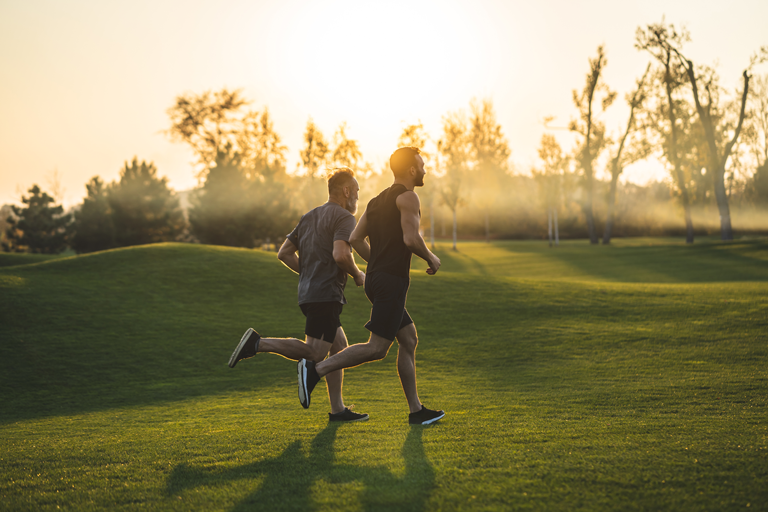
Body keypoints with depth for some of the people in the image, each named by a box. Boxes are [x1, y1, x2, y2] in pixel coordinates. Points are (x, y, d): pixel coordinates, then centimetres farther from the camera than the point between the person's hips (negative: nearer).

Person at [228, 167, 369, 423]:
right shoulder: (343, 217, -6)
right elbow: (340, 254, -23)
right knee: (314, 352, -11)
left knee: (340, 347, 13)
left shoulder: (309, 217, 20)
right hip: (325, 294, -10)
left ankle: (338, 409, 13)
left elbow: (284, 253, 18)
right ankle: (258, 343, -16)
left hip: (309, 293, 10)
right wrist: (357, 274, -5)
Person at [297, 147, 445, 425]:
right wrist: (431, 258, -3)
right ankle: (316, 369, -14)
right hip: (392, 282, -10)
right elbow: (410, 239, -21)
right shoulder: (407, 197, -8)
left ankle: (417, 410, 15)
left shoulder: (378, 200, 18)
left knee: (409, 340, 13)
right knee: (377, 349, -9)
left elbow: (356, 239, 15)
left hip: (377, 278, 10)